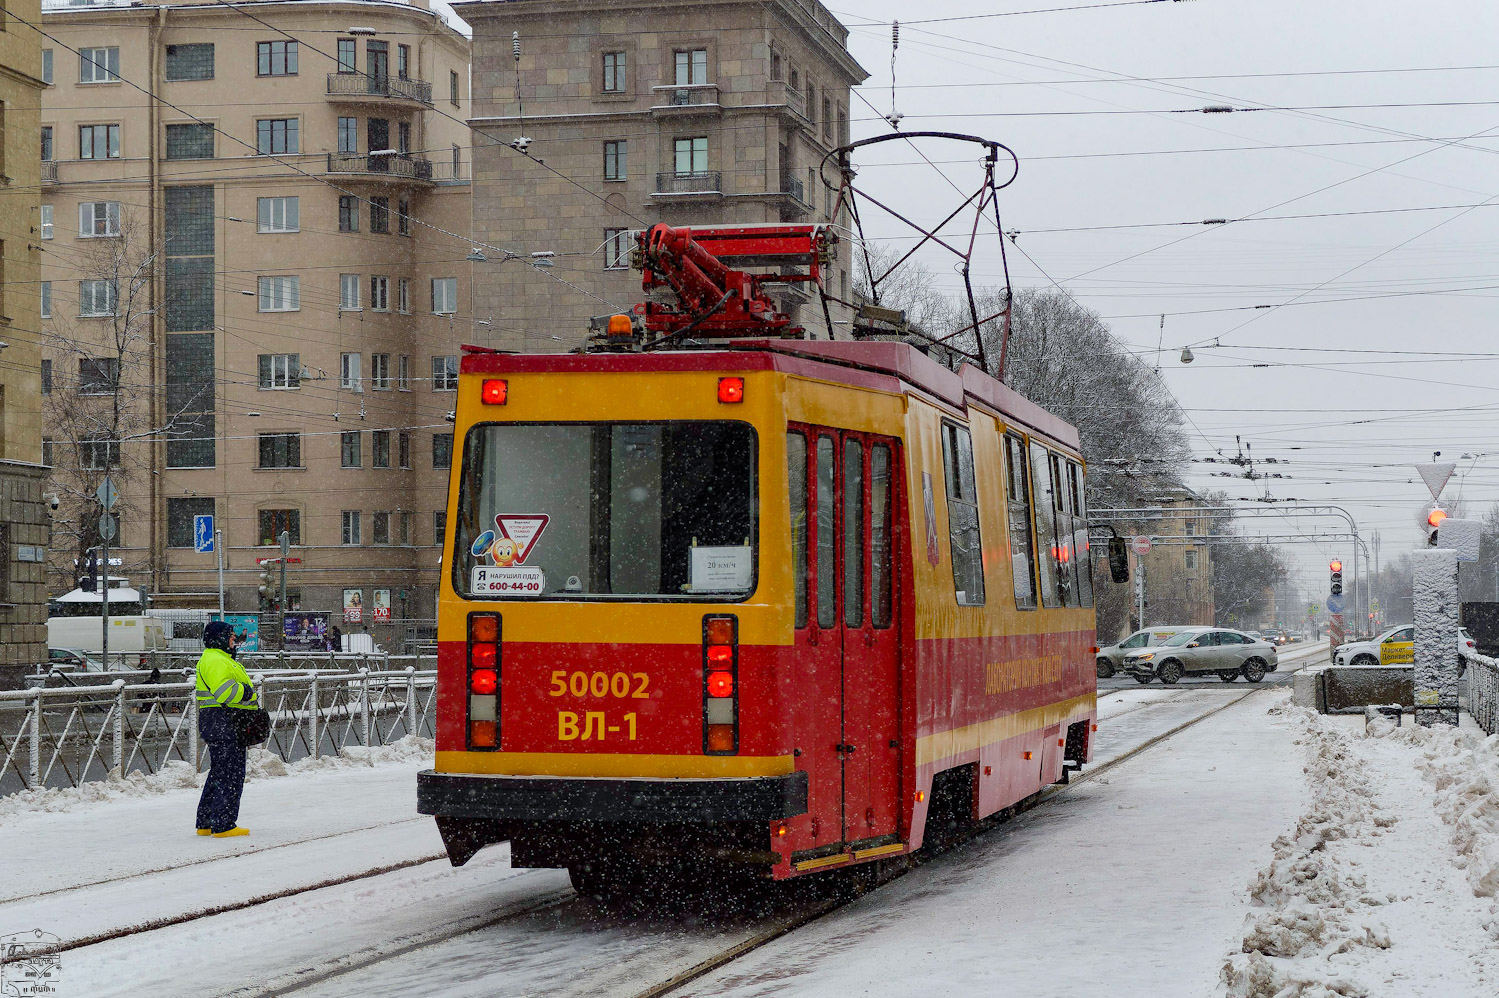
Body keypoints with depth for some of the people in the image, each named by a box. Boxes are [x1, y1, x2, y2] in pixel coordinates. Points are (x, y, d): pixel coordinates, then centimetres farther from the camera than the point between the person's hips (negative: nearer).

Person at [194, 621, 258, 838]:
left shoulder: (221, 658, 23)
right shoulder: (215, 660, -14)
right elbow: (223, 690, -27)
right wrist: (245, 691, -15)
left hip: (226, 725, 12)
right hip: (223, 723, -12)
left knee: (219, 772, 16)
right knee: (229, 774, -9)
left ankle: (205, 823, 22)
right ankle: (223, 825, -7)